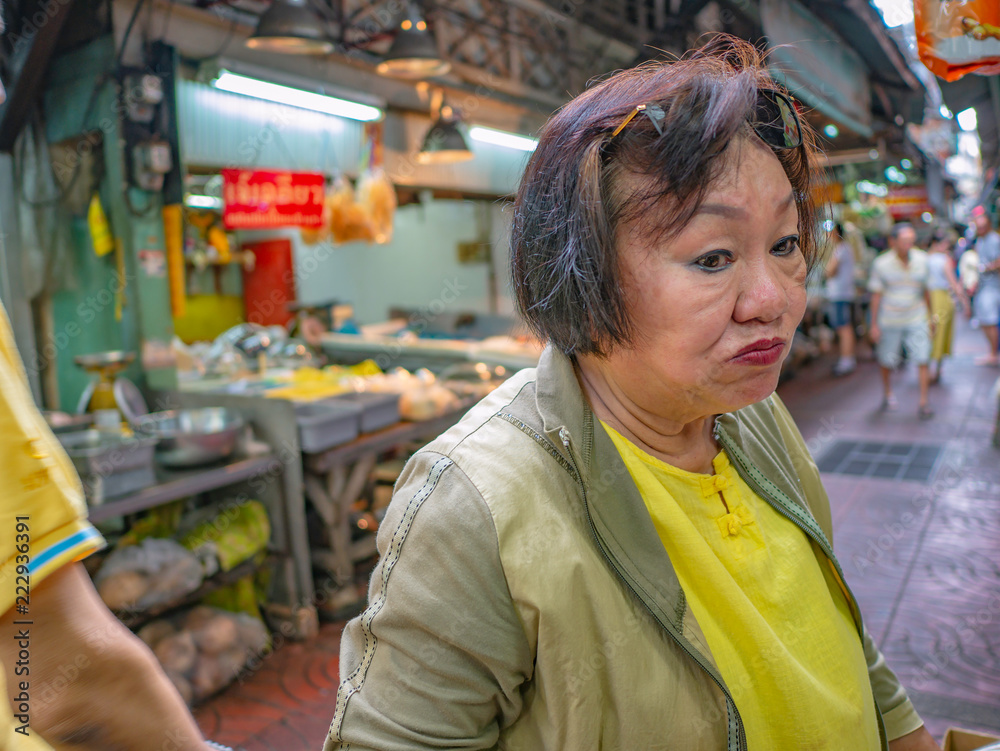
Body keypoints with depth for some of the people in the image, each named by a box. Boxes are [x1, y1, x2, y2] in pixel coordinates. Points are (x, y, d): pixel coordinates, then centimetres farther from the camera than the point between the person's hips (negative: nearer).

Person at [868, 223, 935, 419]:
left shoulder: (922, 259, -1)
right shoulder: (881, 263, -9)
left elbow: (926, 290, 9)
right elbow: (876, 295, -4)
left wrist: (930, 316, 14)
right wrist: (874, 325, -4)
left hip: (916, 320, 1)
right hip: (889, 321, -1)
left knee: (922, 360, -7)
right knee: (886, 361, 8)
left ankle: (924, 403, 1)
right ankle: (887, 393, 34)